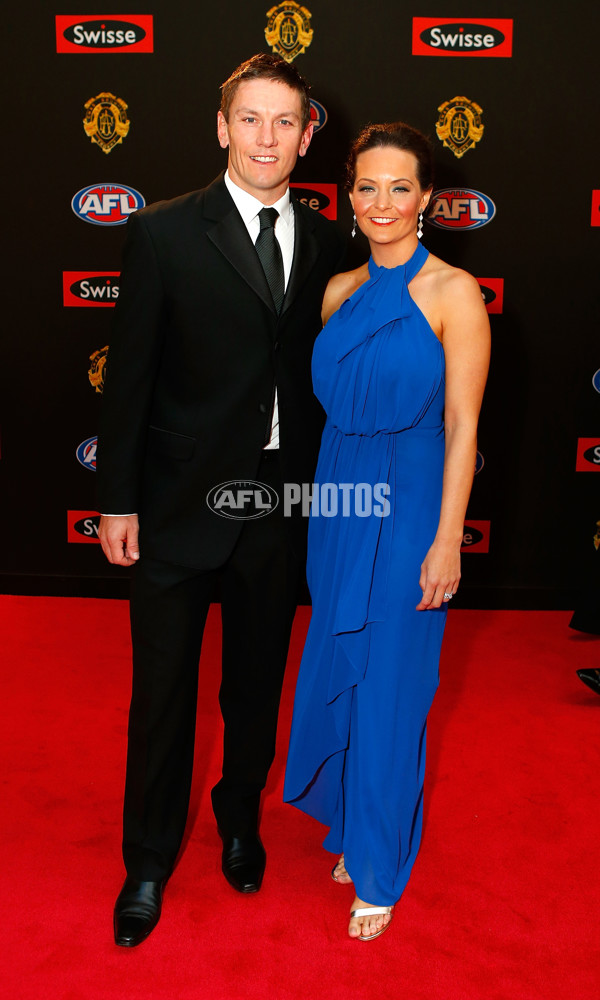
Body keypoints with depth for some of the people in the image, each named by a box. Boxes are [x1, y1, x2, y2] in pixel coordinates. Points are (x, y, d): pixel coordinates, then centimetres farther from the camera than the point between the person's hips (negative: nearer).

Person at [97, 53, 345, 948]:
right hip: (182, 500, -3)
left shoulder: (324, 243, 5)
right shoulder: (164, 233, -6)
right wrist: (119, 499, -8)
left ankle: (241, 814, 45)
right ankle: (149, 860, 32)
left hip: (282, 500, 3)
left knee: (258, 678, 19)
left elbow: (320, 370, 8)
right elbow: (130, 373, -6)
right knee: (164, 688, 10)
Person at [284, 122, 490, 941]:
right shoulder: (341, 290, 7)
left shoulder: (453, 292, -9)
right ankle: (350, 826, 41)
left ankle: (380, 870, 28)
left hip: (407, 505, -5)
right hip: (338, 497, 6)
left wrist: (447, 540, -14)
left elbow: (462, 425, -11)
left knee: (389, 688, 5)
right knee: (335, 672, 15)